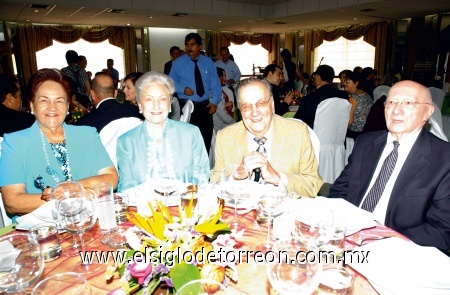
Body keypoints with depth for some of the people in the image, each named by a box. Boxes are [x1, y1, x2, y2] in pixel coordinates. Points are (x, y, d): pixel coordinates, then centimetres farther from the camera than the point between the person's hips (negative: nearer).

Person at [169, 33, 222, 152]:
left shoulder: (208, 62, 6)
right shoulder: (179, 62, 1)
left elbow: (215, 84, 4)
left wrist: (214, 101, -10)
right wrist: (183, 89, -17)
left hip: (205, 106, 3)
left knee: (207, 138, 11)